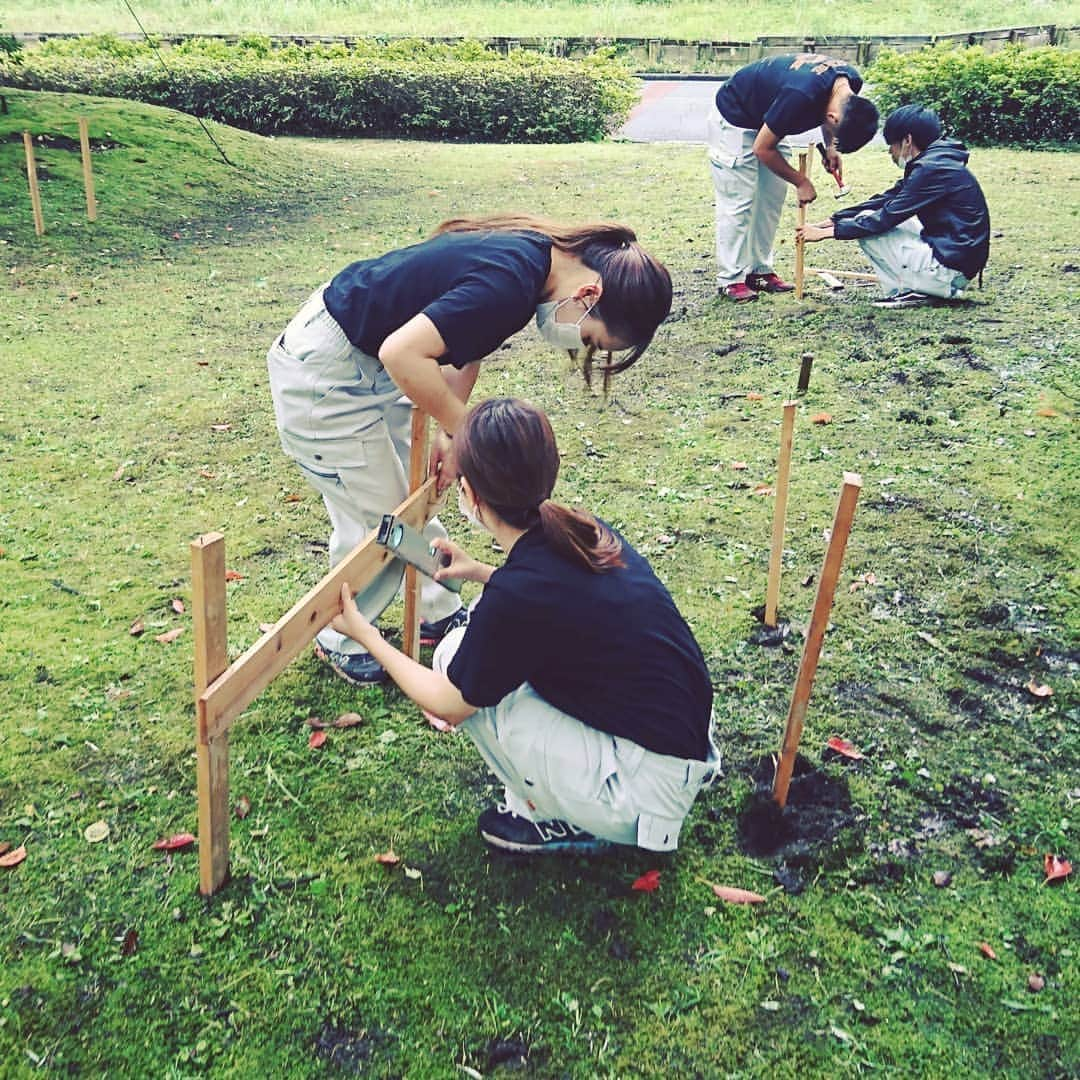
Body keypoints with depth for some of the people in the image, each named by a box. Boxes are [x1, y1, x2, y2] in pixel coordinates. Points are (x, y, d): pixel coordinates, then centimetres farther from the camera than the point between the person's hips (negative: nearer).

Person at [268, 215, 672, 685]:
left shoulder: (531, 253, -1)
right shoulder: (509, 283, -30)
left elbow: (464, 341, 6)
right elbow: (402, 353, -36)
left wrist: (448, 433, -3)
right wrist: (461, 429, -23)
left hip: (363, 361, 10)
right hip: (322, 374, -9)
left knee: (413, 497, 19)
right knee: (378, 518, 2)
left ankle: (439, 613, 36)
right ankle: (339, 642, 23)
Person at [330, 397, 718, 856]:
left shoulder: (514, 596, -24)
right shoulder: (586, 531, -2)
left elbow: (446, 705, -6)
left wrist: (365, 635, 6)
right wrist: (479, 572, 23)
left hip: (648, 791, -8)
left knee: (457, 660, -8)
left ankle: (569, 821, 6)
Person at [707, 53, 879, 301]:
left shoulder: (852, 82, -16)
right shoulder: (800, 95, -39)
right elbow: (763, 149, -26)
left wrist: (831, 148, -6)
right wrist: (801, 182, -16)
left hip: (766, 119, 8)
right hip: (734, 118, -8)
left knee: (773, 198, 7)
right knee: (739, 202, -8)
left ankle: (759, 270, 14)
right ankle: (730, 279, -1)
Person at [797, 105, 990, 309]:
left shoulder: (932, 169, -17)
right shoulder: (934, 163, 12)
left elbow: (885, 218, -17)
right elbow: (883, 201, 12)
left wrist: (827, 232, -11)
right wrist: (829, 221, 6)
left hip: (952, 268, -10)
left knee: (868, 228, -9)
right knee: (867, 217, 16)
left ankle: (906, 292, -6)